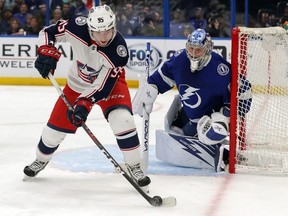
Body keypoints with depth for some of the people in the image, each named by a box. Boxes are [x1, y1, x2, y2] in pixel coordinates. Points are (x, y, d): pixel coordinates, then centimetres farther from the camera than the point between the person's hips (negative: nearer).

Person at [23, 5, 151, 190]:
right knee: (56, 126, 6)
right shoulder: (78, 26, -29)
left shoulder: (118, 50, -35)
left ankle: (134, 166, -8)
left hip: (109, 82, -3)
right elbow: (48, 32, -13)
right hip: (77, 83, 3)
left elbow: (104, 86, -33)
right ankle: (41, 160, 37)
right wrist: (47, 52, -31)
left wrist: (84, 104, -43)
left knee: (122, 120, -26)